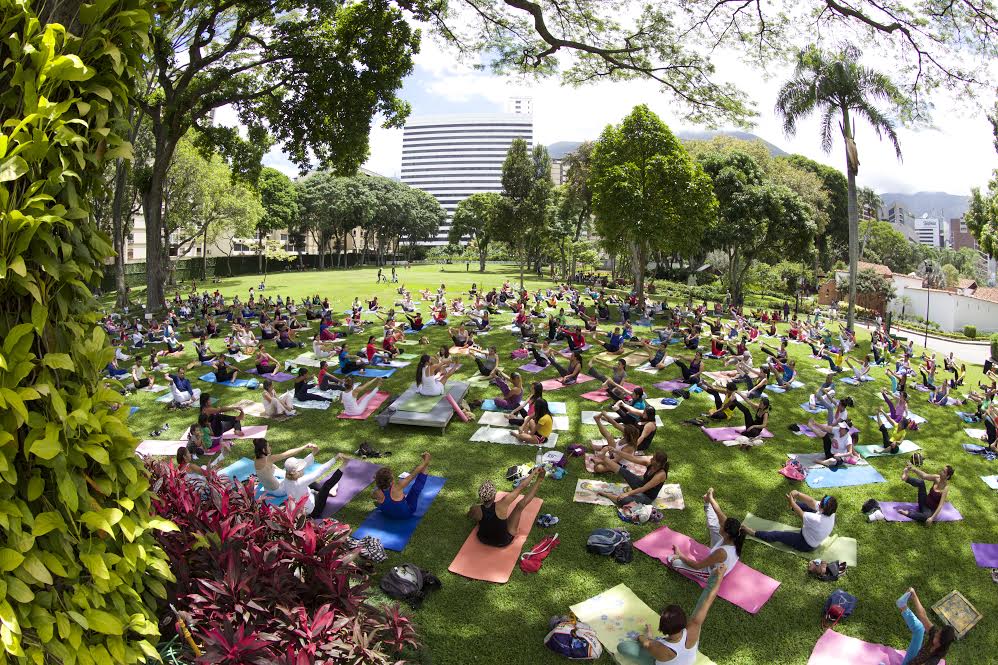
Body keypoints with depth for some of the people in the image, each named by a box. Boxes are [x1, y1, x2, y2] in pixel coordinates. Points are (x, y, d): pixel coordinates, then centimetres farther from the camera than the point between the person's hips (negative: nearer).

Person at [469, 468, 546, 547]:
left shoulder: (475, 510, -25)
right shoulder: (501, 505, -33)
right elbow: (521, 487, -22)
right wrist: (534, 472, -11)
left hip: (483, 540, 3)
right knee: (520, 505, -2)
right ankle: (539, 481, 13)